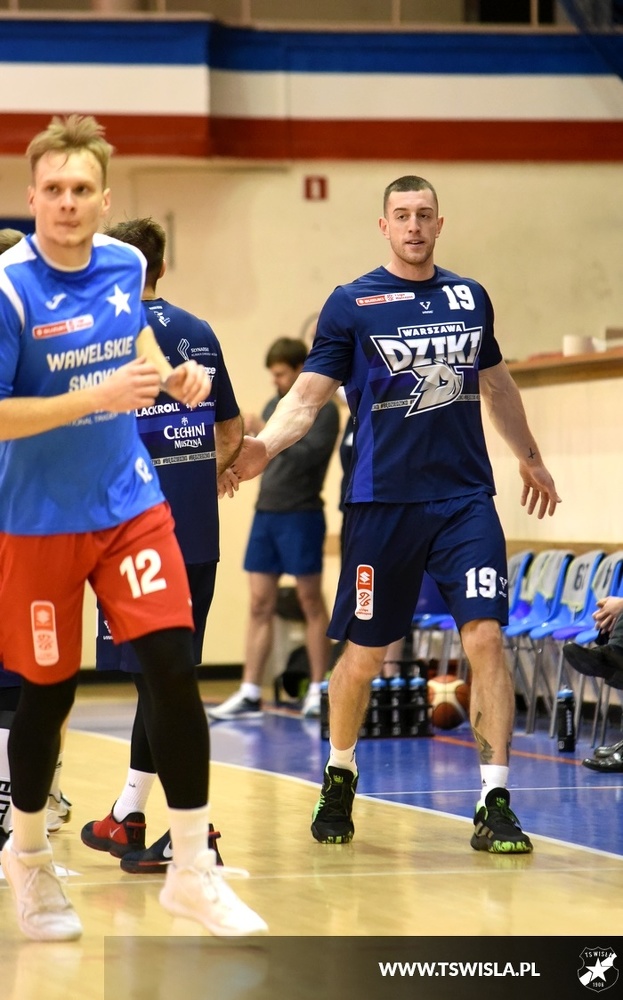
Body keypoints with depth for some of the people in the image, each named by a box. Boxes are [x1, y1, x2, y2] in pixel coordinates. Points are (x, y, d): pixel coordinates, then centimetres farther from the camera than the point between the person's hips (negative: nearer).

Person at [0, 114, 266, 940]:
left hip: (130, 505, 4)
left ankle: (193, 871, 0)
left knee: (174, 671, -9)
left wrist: (167, 374, 2)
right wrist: (97, 397, -28)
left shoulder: (125, 264, -1)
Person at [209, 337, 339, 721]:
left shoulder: (323, 409, -5)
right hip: (266, 514, 6)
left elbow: (312, 453, -19)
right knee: (260, 605, 3)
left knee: (311, 602, 1)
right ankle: (250, 695, 2)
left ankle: (319, 690, 7)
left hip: (301, 515, -6)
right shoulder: (274, 406, 15)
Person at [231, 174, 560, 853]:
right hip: (381, 502, -2)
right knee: (363, 657, 6)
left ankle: (495, 804, -11)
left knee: (484, 637, -13)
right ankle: (339, 778, 32)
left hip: (465, 498, 2)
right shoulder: (351, 303, 0)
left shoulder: (470, 298, 11)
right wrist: (264, 444, -24)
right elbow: (309, 394, -6)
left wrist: (529, 457, 36)